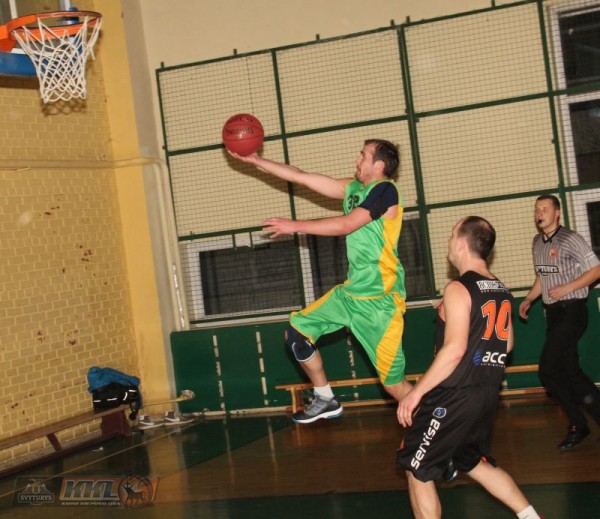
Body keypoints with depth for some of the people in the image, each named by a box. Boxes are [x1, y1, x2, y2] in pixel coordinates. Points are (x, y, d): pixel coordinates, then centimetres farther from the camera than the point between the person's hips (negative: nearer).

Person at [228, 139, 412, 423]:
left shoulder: (385, 190, -12)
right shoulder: (354, 188, 12)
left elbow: (347, 225, -22)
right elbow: (302, 177, 14)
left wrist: (296, 226, -17)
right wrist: (256, 160, 13)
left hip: (380, 299, -9)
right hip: (351, 291, 9)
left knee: (393, 382, -9)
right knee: (297, 332, 9)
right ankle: (325, 401, 23)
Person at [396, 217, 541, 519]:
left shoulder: (459, 289, -14)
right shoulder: (501, 291, 9)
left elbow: (455, 349, -22)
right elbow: (507, 344, 18)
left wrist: (416, 392, -18)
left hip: (454, 397, -8)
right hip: (487, 394, 8)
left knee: (417, 470, 4)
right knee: (474, 462, 27)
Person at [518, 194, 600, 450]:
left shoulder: (570, 239, -12)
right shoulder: (537, 242, 12)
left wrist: (567, 288, -19)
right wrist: (529, 299, 9)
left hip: (572, 310, -8)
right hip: (553, 312, 8)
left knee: (548, 370, -13)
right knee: (569, 371, 9)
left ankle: (577, 426, -1)